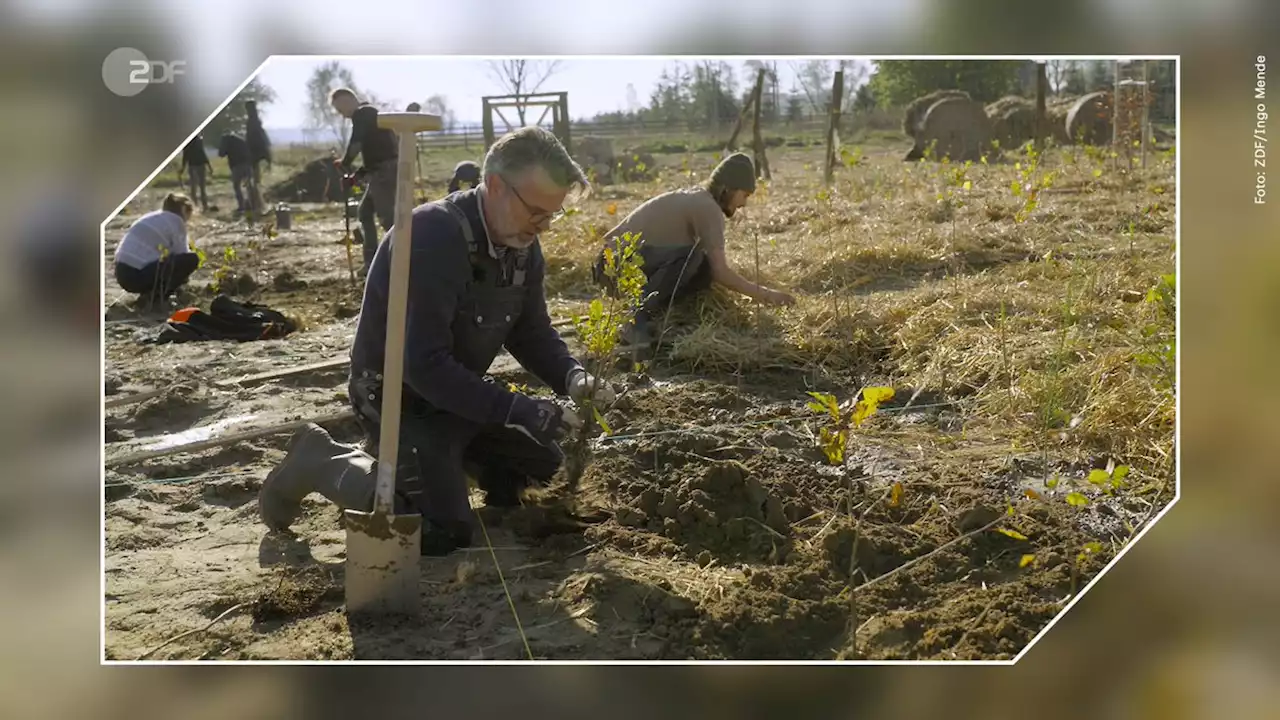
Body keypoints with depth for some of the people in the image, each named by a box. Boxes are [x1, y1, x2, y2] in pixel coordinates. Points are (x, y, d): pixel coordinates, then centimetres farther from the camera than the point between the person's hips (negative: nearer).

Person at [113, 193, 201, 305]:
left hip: (122, 274, 9)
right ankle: (156, 294, -6)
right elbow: (182, 255, 2)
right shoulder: (176, 221, -2)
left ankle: (149, 291, 11)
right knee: (192, 259, -6)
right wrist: (184, 274, 21)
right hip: (139, 276, -9)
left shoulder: (151, 217, 23)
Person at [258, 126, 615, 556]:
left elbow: (532, 332, 6)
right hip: (398, 394, -8)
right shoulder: (434, 235, -31)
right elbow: (425, 364, -35)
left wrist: (572, 378, -15)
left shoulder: (522, 246, -5)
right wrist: (520, 411, -34)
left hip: (459, 390, 8)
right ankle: (322, 464, 1)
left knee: (541, 460, 11)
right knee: (443, 533, -17)